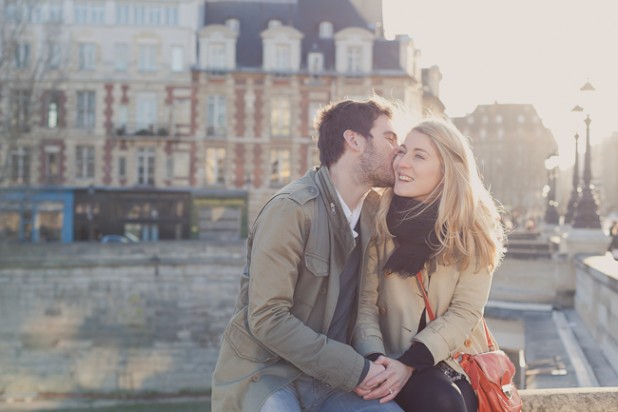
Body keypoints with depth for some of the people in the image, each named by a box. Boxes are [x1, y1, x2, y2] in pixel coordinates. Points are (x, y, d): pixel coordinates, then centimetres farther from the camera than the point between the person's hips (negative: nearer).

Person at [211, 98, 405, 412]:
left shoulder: (375, 209, 7)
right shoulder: (291, 209, -14)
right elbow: (267, 319, -19)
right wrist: (355, 369, -19)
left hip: (332, 373, 6)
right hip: (266, 371, -5)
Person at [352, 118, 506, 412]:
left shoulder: (474, 228, -6)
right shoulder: (377, 217, -7)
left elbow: (464, 312, -10)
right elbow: (364, 300, -9)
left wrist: (408, 363, -22)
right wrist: (373, 359, -27)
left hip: (456, 359, 2)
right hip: (393, 357, -2)